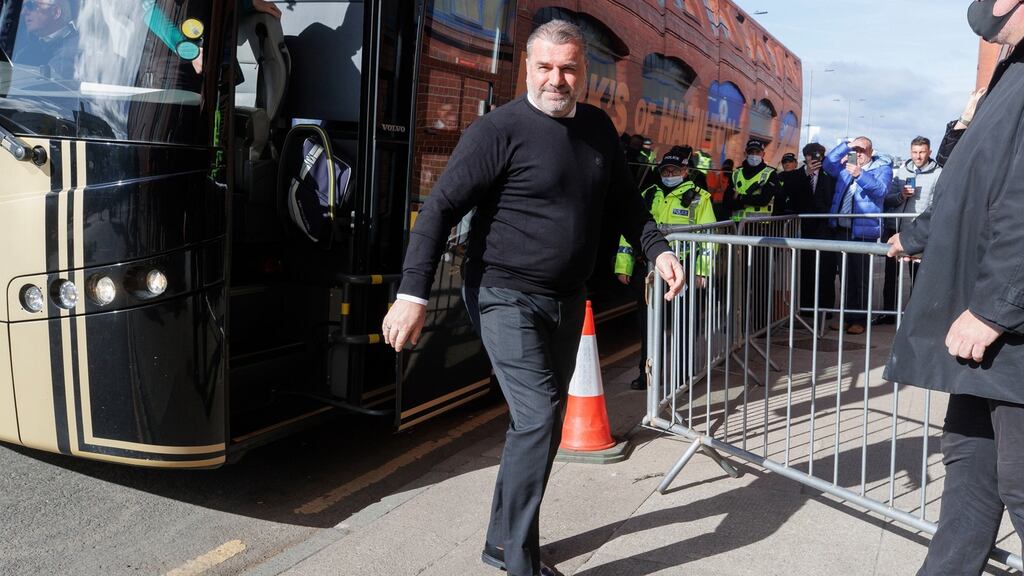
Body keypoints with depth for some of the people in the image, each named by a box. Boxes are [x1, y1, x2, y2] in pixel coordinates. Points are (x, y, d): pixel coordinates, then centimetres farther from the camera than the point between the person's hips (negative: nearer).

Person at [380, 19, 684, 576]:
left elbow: (624, 200, 20)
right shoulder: (500, 129, -13)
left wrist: (657, 249, 5)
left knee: (543, 426, 13)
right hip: (507, 297, -7)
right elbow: (440, 207, -16)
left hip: (566, 301, 7)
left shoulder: (598, 128, 8)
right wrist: (412, 293, -24)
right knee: (537, 417, -15)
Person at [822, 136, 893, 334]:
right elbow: (827, 164, 6)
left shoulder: (882, 167, 2)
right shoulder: (846, 166, 18)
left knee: (860, 276, -3)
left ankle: (860, 319, 3)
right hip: (841, 228, 5)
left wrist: (860, 175, -27)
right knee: (846, 275, 10)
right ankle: (847, 316, 17)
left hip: (863, 230, -5)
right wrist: (846, 146, -1)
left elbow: (880, 190, -14)